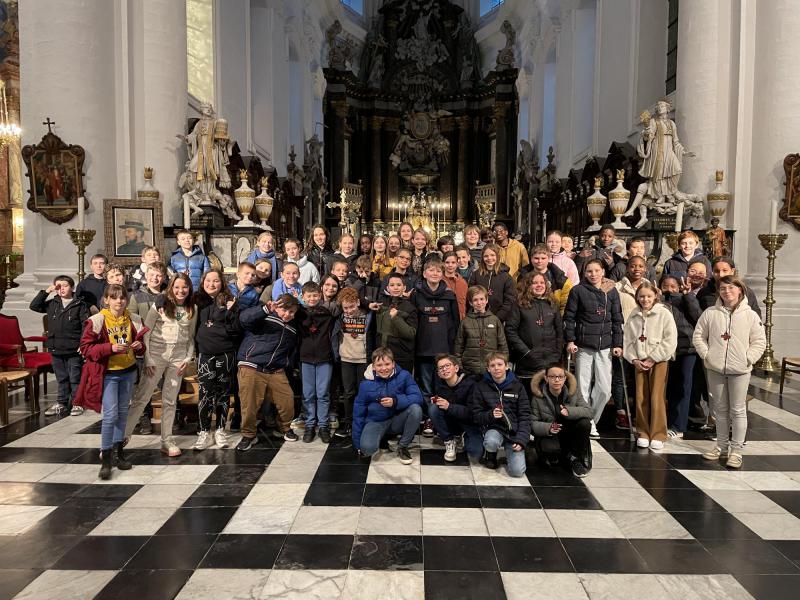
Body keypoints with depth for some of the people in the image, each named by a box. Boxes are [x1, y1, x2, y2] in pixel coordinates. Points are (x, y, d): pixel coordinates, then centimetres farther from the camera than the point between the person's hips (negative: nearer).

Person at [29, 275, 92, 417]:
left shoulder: (80, 305, -6)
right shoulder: (52, 304, 8)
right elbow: (34, 305, 7)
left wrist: (83, 344, -14)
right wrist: (46, 291, -2)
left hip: (74, 350, -5)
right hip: (56, 349, 5)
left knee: (75, 378, 4)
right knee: (61, 378, 16)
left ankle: (77, 403, 15)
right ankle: (62, 403, 27)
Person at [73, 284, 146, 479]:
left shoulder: (134, 320, 1)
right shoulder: (97, 321, -12)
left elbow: (140, 343, 14)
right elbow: (85, 348, -12)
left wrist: (139, 346, -10)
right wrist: (110, 348, -25)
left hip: (128, 372, 5)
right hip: (107, 373, -5)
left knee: (122, 413, 14)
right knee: (110, 415, -8)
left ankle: (118, 451, 28)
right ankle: (105, 458, 5)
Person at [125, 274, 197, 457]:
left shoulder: (192, 309, 7)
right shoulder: (160, 304, -3)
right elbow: (146, 332, -4)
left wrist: (188, 358, 0)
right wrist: (147, 359, -9)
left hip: (178, 358, 3)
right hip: (157, 355, -3)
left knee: (170, 400, 10)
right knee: (140, 398, -3)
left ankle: (167, 441, 18)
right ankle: (121, 436, 8)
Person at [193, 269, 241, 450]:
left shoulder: (229, 301, 1)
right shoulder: (198, 301, 7)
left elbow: (237, 328, -3)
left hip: (225, 354, -1)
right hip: (204, 353, 1)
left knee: (223, 392, 8)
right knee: (205, 393, -1)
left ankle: (220, 430, 20)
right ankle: (204, 432, 10)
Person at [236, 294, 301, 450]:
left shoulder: (293, 329, 16)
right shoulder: (265, 317, -4)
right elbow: (244, 318, -24)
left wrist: (286, 365, 14)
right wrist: (266, 309, -35)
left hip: (276, 371, 5)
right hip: (251, 368, -5)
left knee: (287, 399, 0)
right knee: (249, 404, -6)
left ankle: (284, 428, 28)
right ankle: (248, 435, 17)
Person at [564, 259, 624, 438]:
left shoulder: (612, 292, 8)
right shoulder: (577, 291, 1)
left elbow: (617, 319, 10)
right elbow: (569, 317, 1)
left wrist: (617, 344, 4)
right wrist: (570, 340, -8)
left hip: (605, 346, 2)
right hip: (583, 346, -2)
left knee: (604, 389, -1)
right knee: (583, 388, 1)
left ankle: (592, 420, 18)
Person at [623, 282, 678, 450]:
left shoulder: (664, 313, -4)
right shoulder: (633, 316, 8)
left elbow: (670, 341, -9)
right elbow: (628, 340, 10)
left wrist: (653, 359, -11)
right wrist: (634, 359, -3)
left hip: (659, 361, -3)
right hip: (639, 362, 4)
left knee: (657, 398, -7)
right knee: (641, 398, 3)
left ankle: (658, 435, 4)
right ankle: (643, 433, 15)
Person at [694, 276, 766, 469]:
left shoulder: (750, 315, -2)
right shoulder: (710, 313, 1)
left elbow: (760, 342, 0)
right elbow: (698, 336, 5)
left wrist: (748, 359, -10)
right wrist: (706, 354, -5)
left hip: (740, 370, -2)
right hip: (715, 369, 2)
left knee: (738, 410, 3)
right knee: (720, 409, 13)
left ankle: (736, 450, 12)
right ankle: (721, 446, 25)